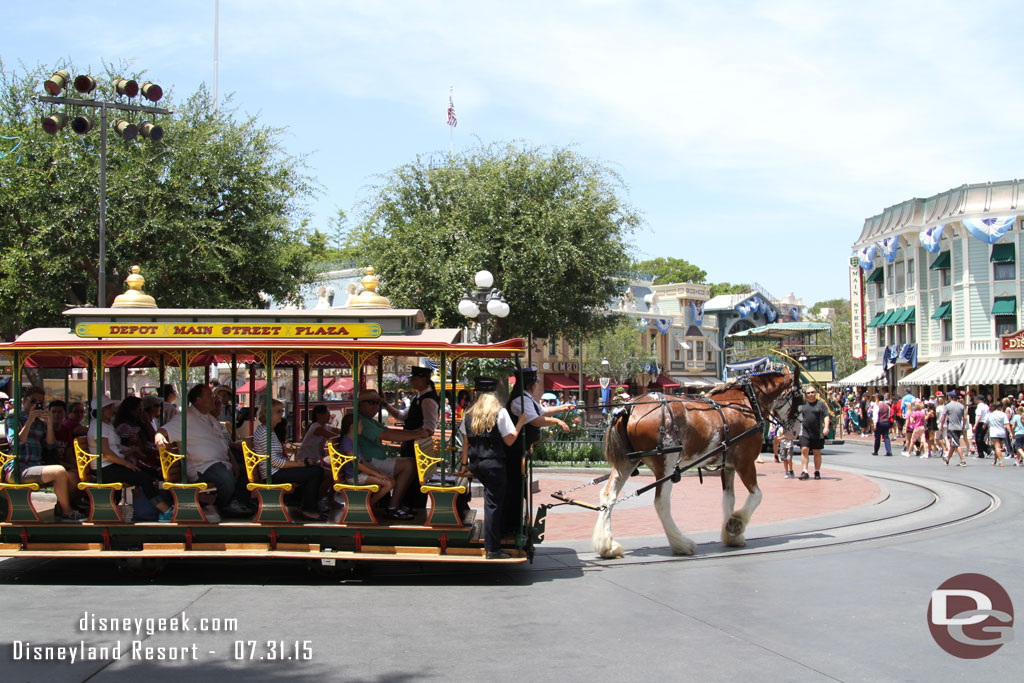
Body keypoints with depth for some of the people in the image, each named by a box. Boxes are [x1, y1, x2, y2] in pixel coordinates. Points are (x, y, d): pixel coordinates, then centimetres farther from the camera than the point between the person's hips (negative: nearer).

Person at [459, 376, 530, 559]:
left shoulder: (469, 414, 7)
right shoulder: (500, 412, -6)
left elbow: (466, 441, 11)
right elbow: (509, 440, -7)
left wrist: (465, 464, 19)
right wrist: (520, 423, 4)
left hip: (475, 464, 5)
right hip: (494, 464, -5)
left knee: (491, 500, 18)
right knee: (493, 504, -2)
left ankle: (492, 543, 19)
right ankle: (492, 549, -2)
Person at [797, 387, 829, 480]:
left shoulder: (821, 404, 4)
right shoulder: (802, 404, 11)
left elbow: (826, 416, -2)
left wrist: (826, 427, -14)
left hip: (818, 433, -1)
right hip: (805, 433, 1)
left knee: (817, 452, 7)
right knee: (804, 450, -12)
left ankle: (817, 472, 19)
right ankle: (805, 472, -13)